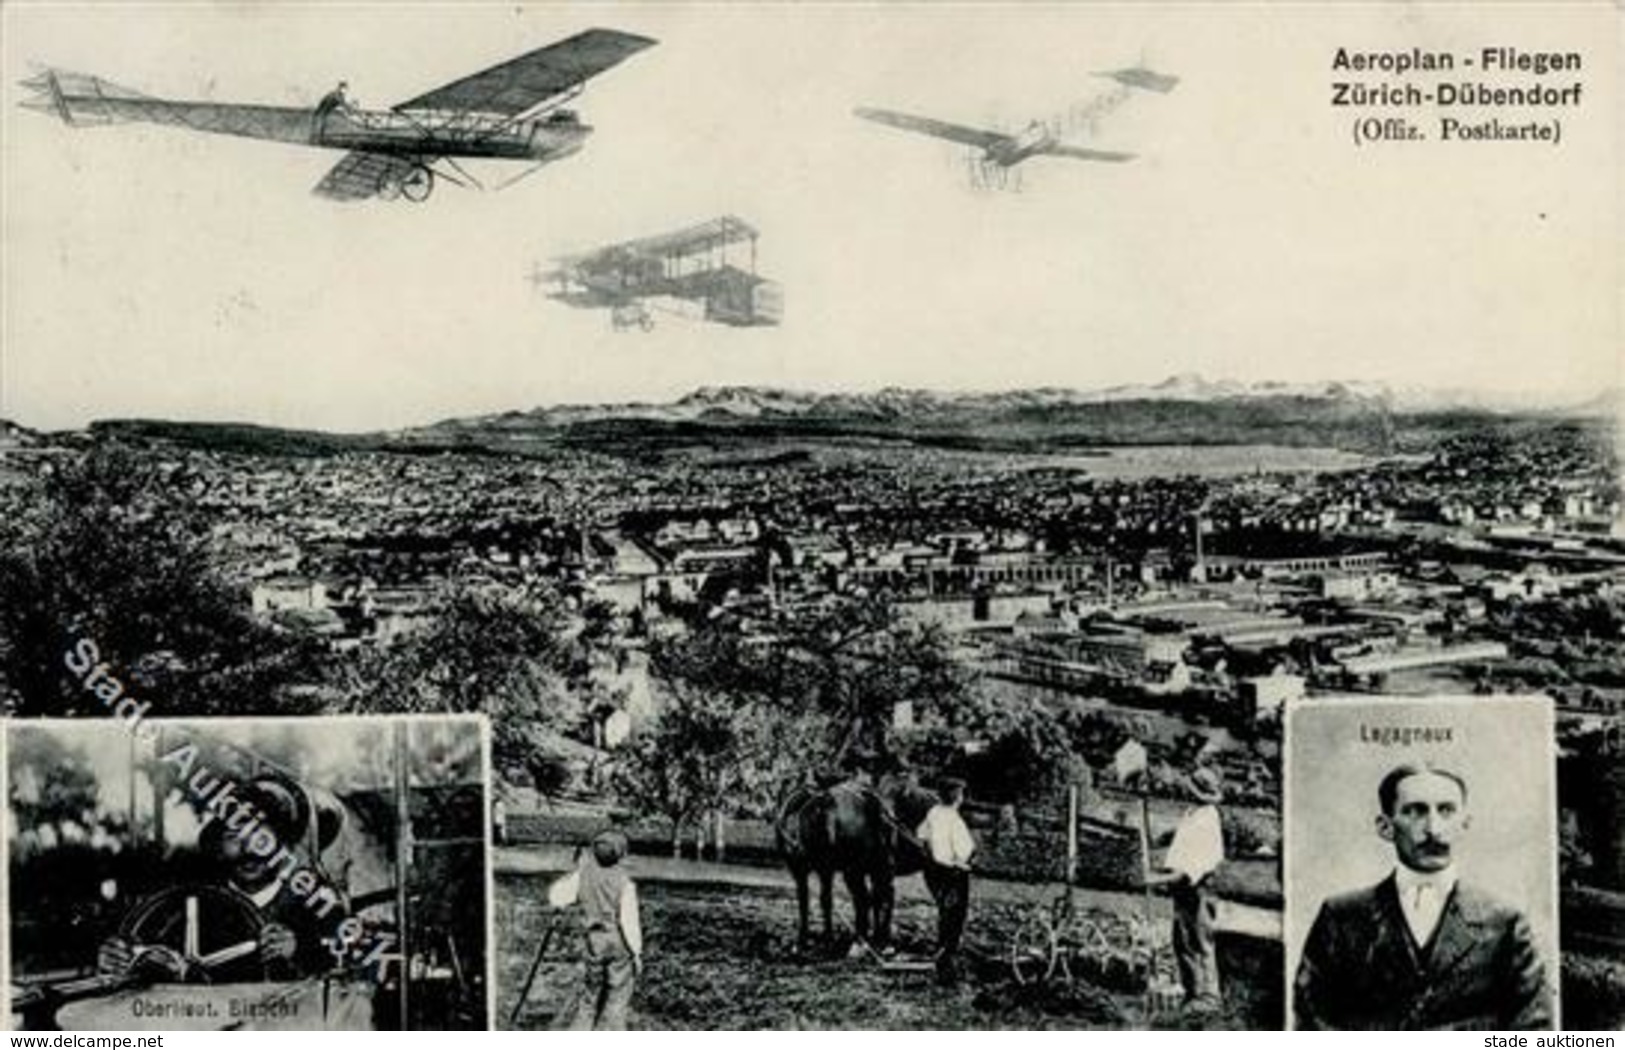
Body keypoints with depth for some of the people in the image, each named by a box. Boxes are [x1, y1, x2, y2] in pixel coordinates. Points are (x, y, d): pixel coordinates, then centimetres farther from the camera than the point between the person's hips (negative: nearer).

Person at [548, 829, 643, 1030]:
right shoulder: (624, 881, -17)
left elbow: (557, 896, -2)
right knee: (617, 996, 8)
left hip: (595, 940, 4)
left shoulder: (584, 872, -6)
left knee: (592, 988, 21)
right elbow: (629, 921, -17)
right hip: (619, 941, -4)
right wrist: (637, 953, -8)